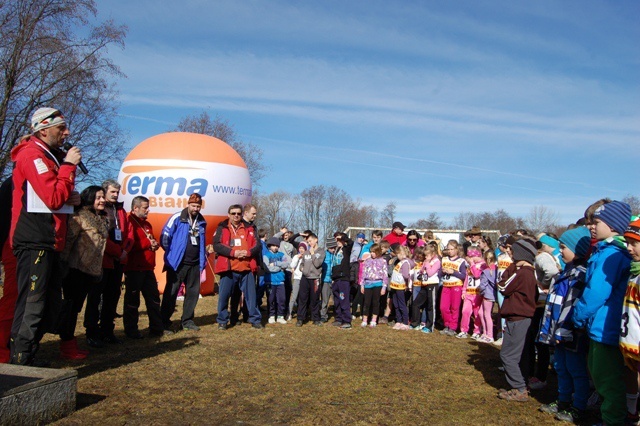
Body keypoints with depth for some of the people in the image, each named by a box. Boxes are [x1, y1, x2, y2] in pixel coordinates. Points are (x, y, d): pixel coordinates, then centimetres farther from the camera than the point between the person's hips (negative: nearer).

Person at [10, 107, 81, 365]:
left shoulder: (51, 156, 19)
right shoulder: (32, 155, -11)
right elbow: (54, 198, -19)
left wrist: (71, 198, 5)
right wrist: (68, 165, -13)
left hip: (48, 243, 10)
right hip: (35, 243, -10)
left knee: (50, 307, 14)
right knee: (31, 308, -8)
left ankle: (25, 359, 25)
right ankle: (20, 363, -1)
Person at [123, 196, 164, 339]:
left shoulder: (146, 224, 18)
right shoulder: (129, 222, -11)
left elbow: (153, 241, 25)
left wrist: (155, 244, 2)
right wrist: (147, 243, -14)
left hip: (147, 268, 9)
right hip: (134, 268, -8)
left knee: (154, 297, 10)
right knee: (132, 299, 1)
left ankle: (157, 328, 17)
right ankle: (131, 330, 11)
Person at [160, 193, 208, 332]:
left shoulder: (202, 222, 10)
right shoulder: (177, 218, -8)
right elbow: (165, 237, -10)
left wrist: (203, 261, 12)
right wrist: (171, 254, -6)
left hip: (195, 264, 6)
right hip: (177, 263, -6)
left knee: (193, 292, 11)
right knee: (171, 292, 0)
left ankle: (187, 320, 23)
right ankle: (164, 322, 8)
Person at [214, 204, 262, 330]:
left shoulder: (249, 229, 12)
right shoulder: (222, 228, 5)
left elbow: (257, 246, 7)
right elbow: (217, 245, -7)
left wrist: (248, 252, -13)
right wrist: (233, 252, -17)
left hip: (246, 269, 2)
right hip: (228, 269, -2)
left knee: (251, 295, 6)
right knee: (224, 295, 3)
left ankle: (255, 320, 16)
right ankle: (222, 321, 17)